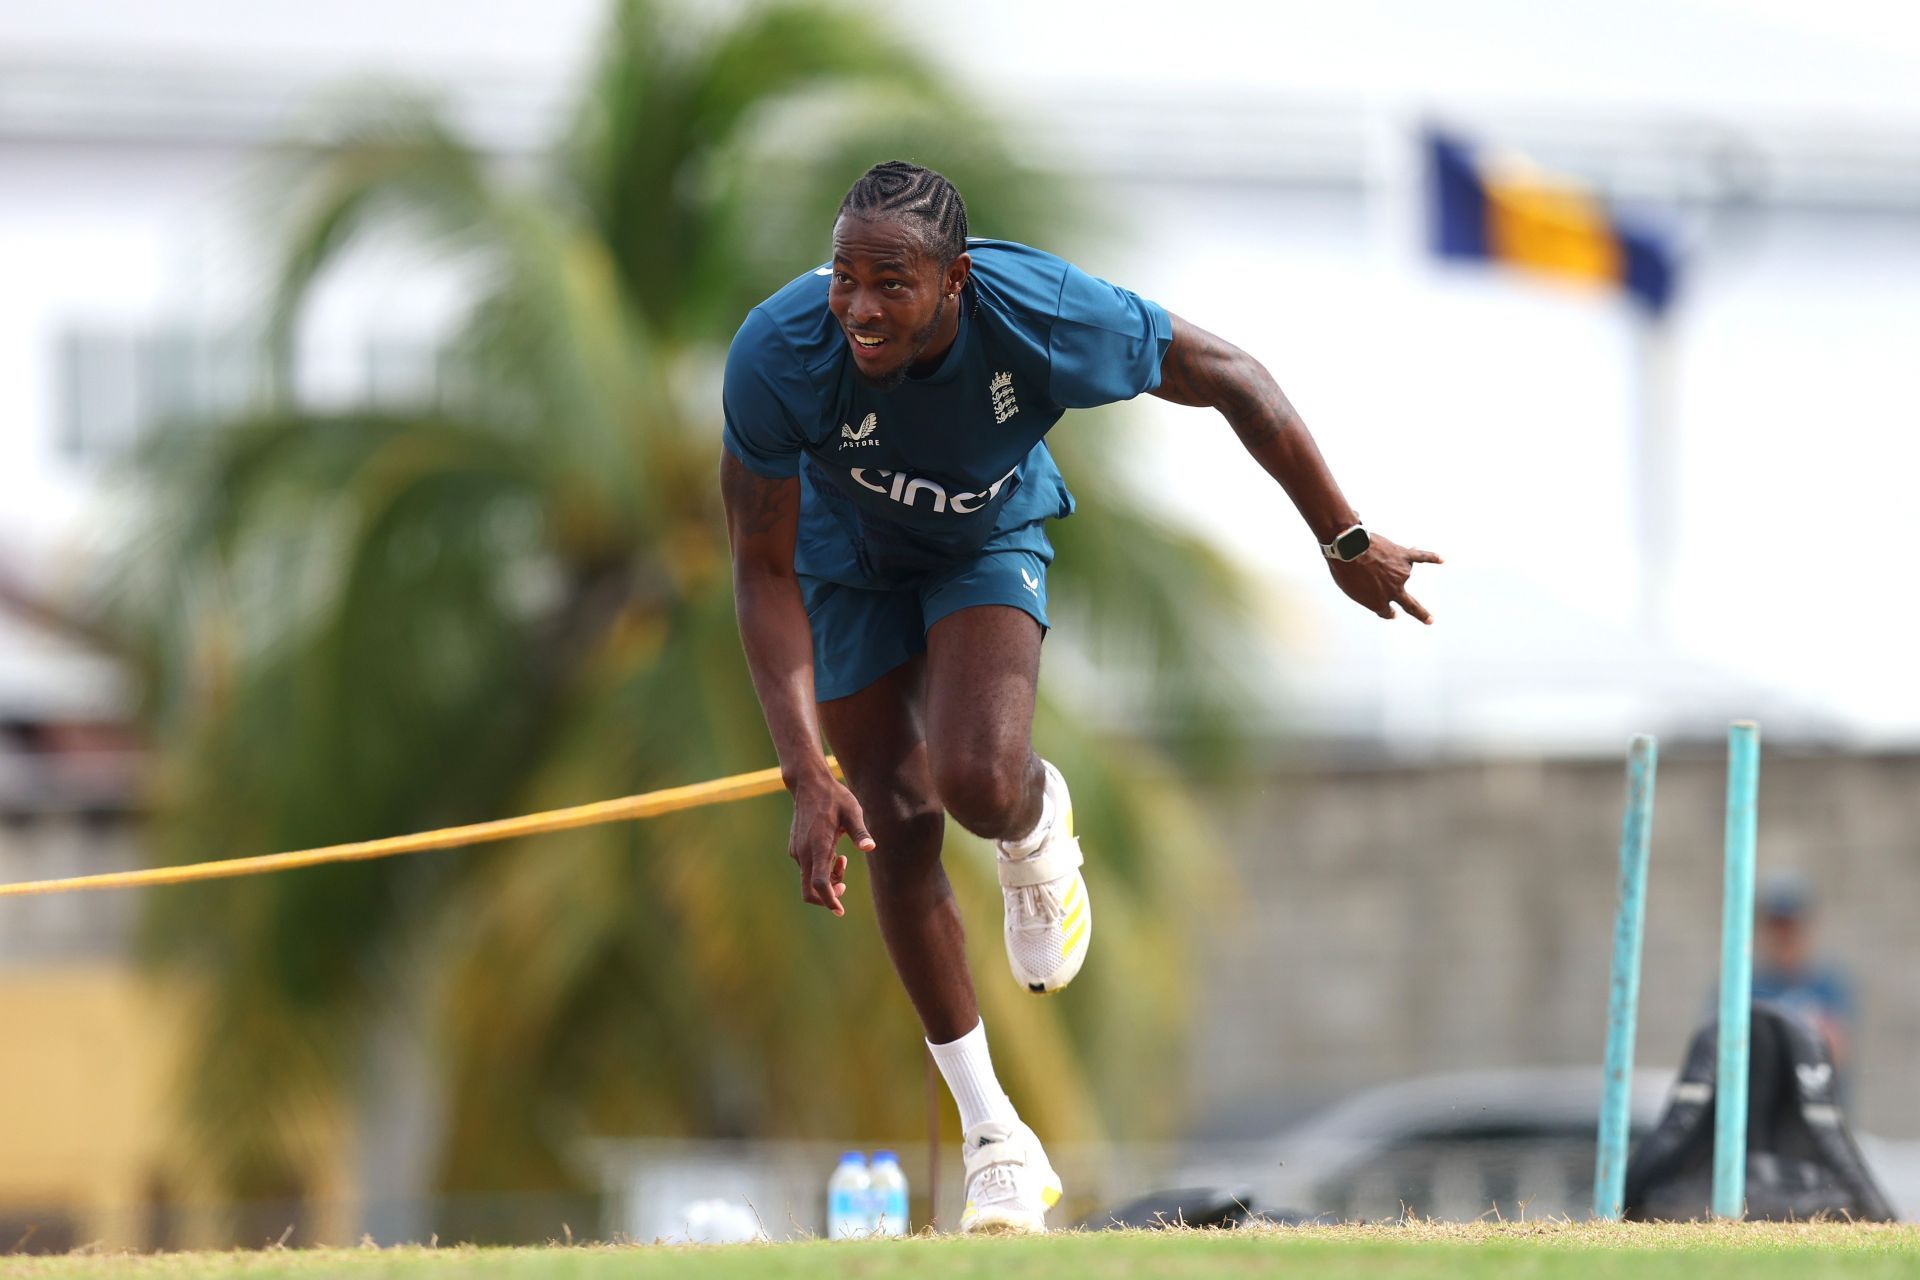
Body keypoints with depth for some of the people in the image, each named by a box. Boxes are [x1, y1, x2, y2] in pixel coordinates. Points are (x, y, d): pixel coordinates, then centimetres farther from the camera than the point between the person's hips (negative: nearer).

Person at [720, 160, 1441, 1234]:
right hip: (848, 559, 1)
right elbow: (764, 571, -26)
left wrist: (1347, 542, -10)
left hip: (993, 536, -1)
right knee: (899, 825, 0)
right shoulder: (777, 358, -36)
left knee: (980, 784, -26)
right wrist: (809, 779, -34)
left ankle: (1041, 826, 15)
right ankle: (993, 1133, 16)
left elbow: (1232, 378, -19)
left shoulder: (1046, 319, -37)